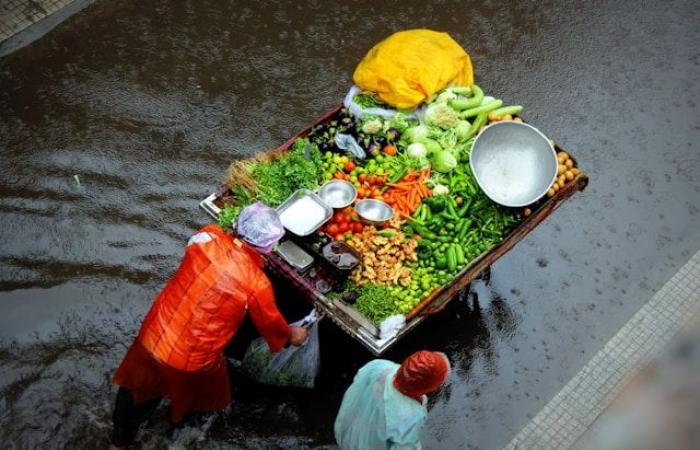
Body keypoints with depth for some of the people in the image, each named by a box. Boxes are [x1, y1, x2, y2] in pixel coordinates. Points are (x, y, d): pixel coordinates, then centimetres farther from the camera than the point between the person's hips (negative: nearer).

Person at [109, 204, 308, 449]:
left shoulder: (208, 236, -12)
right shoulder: (256, 284, -20)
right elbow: (272, 325, -1)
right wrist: (293, 335, 20)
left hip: (152, 337, 3)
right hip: (191, 361, -3)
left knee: (137, 389, 30)